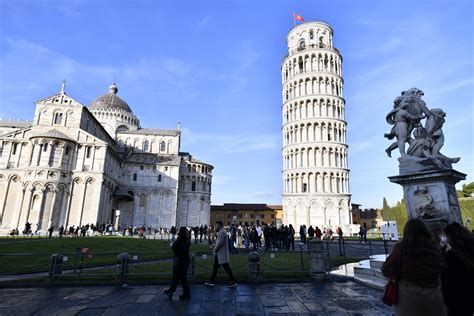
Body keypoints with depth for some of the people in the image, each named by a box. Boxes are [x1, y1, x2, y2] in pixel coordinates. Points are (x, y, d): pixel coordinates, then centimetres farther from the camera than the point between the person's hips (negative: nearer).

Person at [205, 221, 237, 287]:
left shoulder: (222, 232, -19)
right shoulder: (221, 232, 15)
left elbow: (220, 243, -24)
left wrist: (215, 249, -11)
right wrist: (215, 247, 6)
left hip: (222, 254, -11)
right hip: (219, 253, 11)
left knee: (226, 267, -5)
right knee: (215, 267, 14)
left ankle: (233, 282, 3)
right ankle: (212, 281, 21)